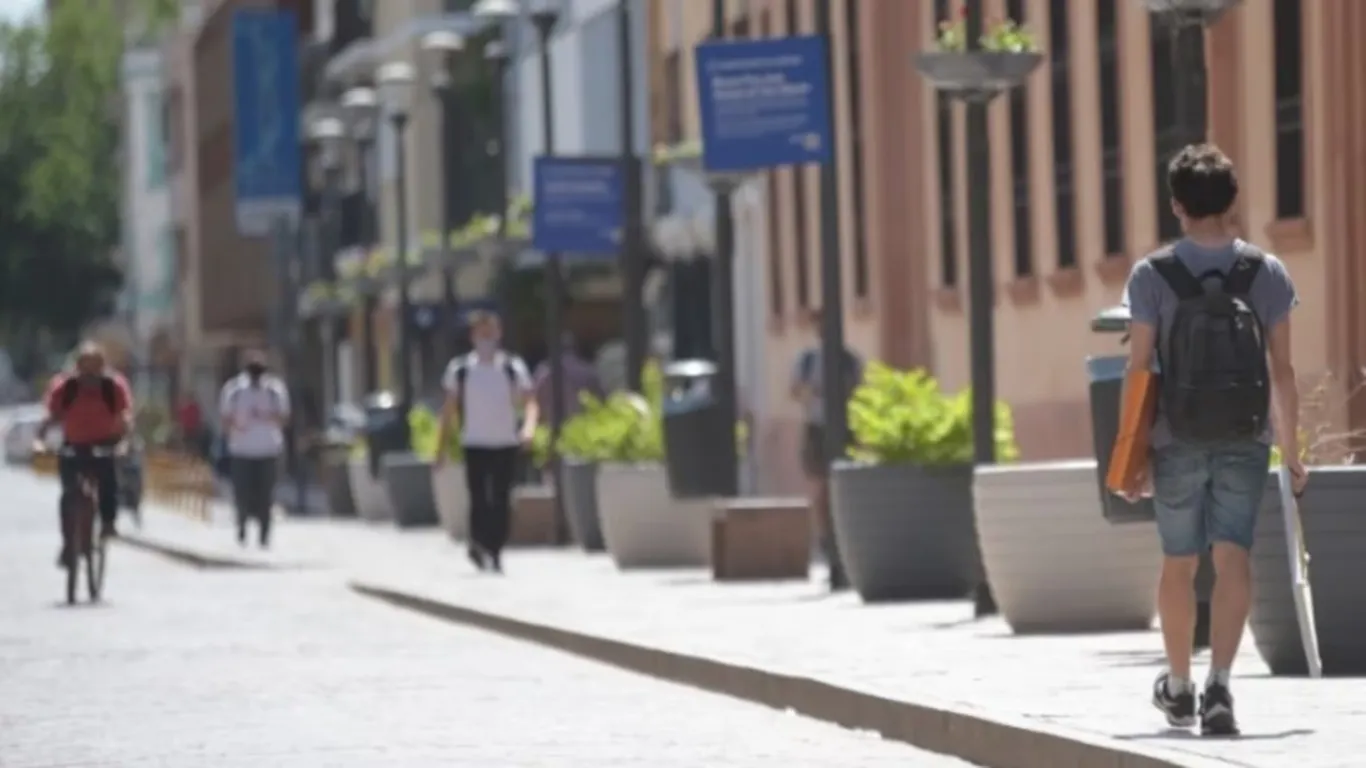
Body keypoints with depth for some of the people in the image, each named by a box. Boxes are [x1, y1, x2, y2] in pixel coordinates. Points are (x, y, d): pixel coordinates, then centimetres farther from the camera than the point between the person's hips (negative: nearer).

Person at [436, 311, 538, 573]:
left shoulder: (513, 367, 2)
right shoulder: (460, 369, 2)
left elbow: (529, 402, -1)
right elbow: (449, 409, 8)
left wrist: (529, 426, -22)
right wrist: (442, 447, 7)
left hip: (506, 444, 1)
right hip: (475, 444, -1)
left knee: (501, 500, 1)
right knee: (479, 498, -8)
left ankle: (496, 552, 9)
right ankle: (479, 546, 7)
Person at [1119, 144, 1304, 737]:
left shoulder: (1152, 275, -6)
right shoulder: (1266, 273, -2)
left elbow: (1140, 370, -6)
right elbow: (1281, 371, -1)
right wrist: (1291, 452, 7)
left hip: (1178, 442, 0)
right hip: (1245, 441, 0)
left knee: (1179, 564, 14)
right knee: (1233, 559, -4)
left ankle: (1179, 688, 30)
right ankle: (1219, 686, -20)